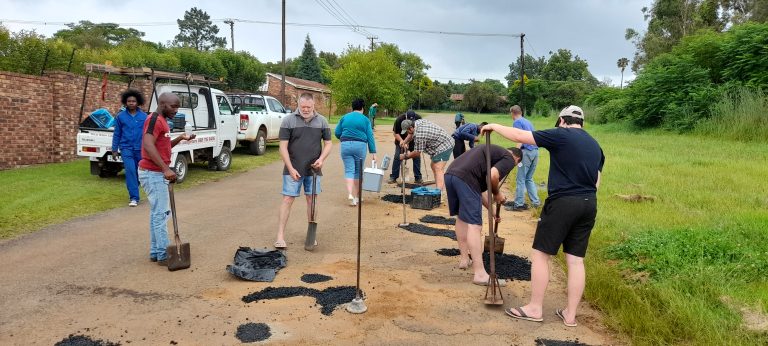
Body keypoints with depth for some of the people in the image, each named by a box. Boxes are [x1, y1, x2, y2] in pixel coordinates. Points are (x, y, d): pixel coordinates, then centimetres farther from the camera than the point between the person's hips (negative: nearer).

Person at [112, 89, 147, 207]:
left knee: (137, 172, 11)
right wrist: (114, 150, 7)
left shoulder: (144, 116, 0)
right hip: (126, 148, -1)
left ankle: (133, 194, 31)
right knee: (130, 170, -14)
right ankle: (134, 197, -11)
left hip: (140, 149, 1)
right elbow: (117, 134, 7)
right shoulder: (121, 116, 2)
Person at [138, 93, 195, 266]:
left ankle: (155, 252, 20)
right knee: (160, 214, -6)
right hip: (153, 173, -10)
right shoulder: (155, 119, -16)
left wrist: (180, 138, 8)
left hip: (157, 173, 10)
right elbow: (149, 146, -28)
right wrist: (166, 169, -33)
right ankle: (163, 255, 0)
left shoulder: (162, 121, 15)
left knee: (157, 213, 13)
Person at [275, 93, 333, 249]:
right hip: (293, 169, -2)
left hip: (313, 170, 3)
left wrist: (321, 159, -10)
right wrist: (291, 169, -12)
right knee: (287, 199, -4)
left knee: (312, 200, 8)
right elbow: (283, 147, -6)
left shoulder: (322, 121, 4)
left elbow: (328, 143, 9)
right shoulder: (288, 120, -4)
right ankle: (280, 236, 1)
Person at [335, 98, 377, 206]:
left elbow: (337, 133, 9)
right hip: (360, 146, -1)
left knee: (349, 170, 3)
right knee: (358, 171, 10)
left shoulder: (344, 117, 10)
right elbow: (370, 137, 0)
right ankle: (356, 196, 16)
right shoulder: (365, 119, 4)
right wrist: (373, 152, 1)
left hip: (346, 145, 1)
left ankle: (350, 194, -18)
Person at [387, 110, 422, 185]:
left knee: (417, 157, -3)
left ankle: (418, 178, 6)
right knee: (397, 157, -6)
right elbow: (395, 133, -15)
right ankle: (393, 177, 1)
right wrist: (402, 142, -28)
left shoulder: (418, 118, -23)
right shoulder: (399, 120, -25)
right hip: (401, 140, -1)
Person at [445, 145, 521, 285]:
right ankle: (480, 274, -6)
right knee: (474, 224, -7)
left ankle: (464, 259, 31)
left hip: (450, 173, 9)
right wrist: (497, 193, 7)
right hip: (465, 178, -9)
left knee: (462, 217, 23)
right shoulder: (509, 159, 10)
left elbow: (481, 188, 36)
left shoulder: (494, 151, 35)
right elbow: (493, 175, -12)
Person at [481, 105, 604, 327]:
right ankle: (570, 314, 16)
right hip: (589, 204, 7)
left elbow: (520, 136, -7)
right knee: (575, 259, 10)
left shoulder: (560, 135, -6)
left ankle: (534, 309, 10)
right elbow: (596, 181, 15)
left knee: (540, 254, 4)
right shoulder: (595, 146, 15)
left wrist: (494, 127, 5)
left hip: (563, 202, -7)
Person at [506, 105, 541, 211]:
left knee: (520, 179, -2)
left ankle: (518, 204, 1)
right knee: (529, 179, 17)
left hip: (527, 151, -8)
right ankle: (536, 202, 14)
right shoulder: (527, 121, 22)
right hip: (535, 151, 8)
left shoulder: (517, 122, -2)